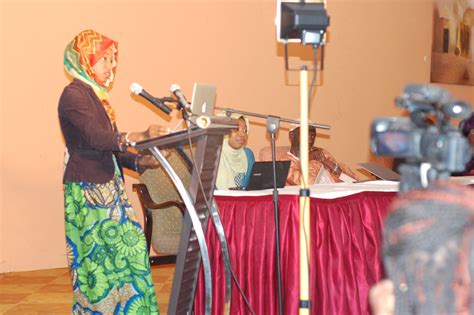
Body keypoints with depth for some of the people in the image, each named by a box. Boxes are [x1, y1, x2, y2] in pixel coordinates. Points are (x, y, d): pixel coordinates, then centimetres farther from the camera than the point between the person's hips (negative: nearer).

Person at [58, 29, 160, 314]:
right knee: (101, 257, -5)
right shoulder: (73, 95, -11)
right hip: (88, 191, -9)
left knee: (129, 248, 6)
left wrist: (139, 161, 2)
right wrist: (140, 137, -35)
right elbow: (96, 137, -25)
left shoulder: (94, 95, 16)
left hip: (108, 187, 9)